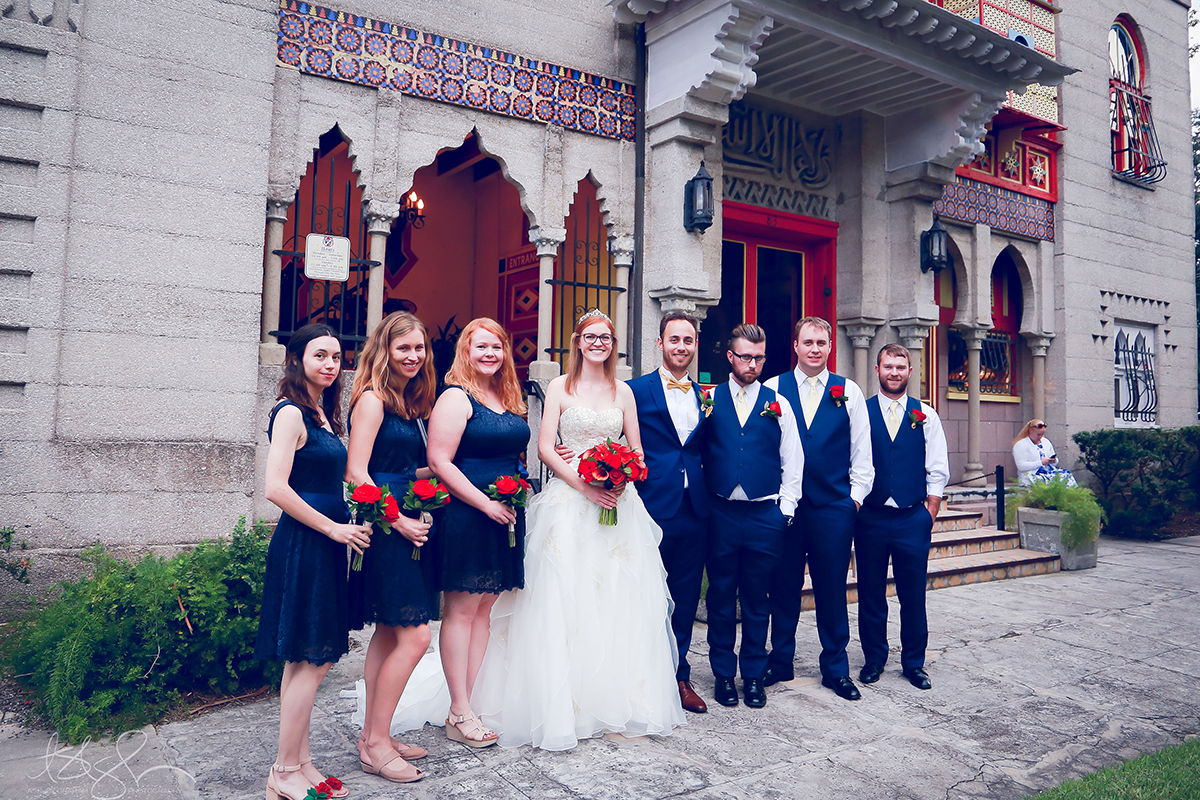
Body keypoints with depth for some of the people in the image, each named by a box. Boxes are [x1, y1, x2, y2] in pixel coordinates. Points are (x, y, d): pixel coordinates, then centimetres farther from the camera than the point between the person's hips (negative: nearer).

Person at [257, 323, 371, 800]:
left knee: (304, 661, 14)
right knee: (312, 660, -2)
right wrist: (335, 528, -16)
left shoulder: (323, 413, 14)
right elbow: (277, 488, -20)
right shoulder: (292, 413, -13)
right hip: (303, 544, -9)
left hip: (324, 543, 9)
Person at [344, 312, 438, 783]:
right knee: (414, 635, -8)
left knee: (389, 633, 13)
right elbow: (357, 473, -16)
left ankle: (374, 737, 24)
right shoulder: (372, 398, -11)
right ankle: (376, 743, 7)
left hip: (405, 525, 9)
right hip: (384, 527, -9)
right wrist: (399, 520, -17)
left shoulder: (409, 401, 15)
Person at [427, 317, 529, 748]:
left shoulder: (509, 400, 15)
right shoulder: (456, 398, -9)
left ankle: (468, 701, 20)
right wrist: (487, 504, -17)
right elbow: (440, 461, -16)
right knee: (462, 610, 0)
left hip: (505, 517, 8)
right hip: (466, 516, -8)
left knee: (484, 608, 10)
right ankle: (460, 714, 8)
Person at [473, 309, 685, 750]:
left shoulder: (623, 392, 12)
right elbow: (545, 447, -4)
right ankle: (563, 705, 4)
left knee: (619, 600, 4)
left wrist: (622, 481, -8)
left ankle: (618, 699, 17)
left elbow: (636, 449, 12)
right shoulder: (560, 387, 3)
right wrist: (584, 485, -16)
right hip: (568, 501, -3)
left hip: (617, 501, 3)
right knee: (564, 601, -5)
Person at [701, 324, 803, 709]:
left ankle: (754, 676, 22)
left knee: (757, 600, 9)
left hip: (765, 515, 1)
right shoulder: (708, 400, 5)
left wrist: (785, 510, 3)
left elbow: (792, 461, 9)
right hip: (720, 514, 0)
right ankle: (724, 675, 21)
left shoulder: (778, 403, 8)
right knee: (721, 598, 7)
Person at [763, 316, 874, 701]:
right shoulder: (773, 389, 4)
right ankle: (780, 662, 23)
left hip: (834, 507, 0)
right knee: (784, 587, 8)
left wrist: (856, 495, 2)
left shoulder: (849, 392, 6)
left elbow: (861, 450, 8)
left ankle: (835, 669, 21)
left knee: (832, 590, 7)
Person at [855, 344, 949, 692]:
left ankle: (914, 663, 22)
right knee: (871, 594, 8)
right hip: (870, 517, -1)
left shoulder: (926, 416, 6)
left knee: (913, 594, 7)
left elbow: (937, 471, 6)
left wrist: (929, 514, 0)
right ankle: (874, 659, 23)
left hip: (913, 519, 1)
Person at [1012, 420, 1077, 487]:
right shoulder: (1020, 445, -2)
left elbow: (1055, 463, 26)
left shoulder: (1046, 442, 21)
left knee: (1067, 475, -22)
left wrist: (1054, 461, 0)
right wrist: (1041, 462, -16)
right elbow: (1021, 466, -14)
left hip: (1050, 472, 7)